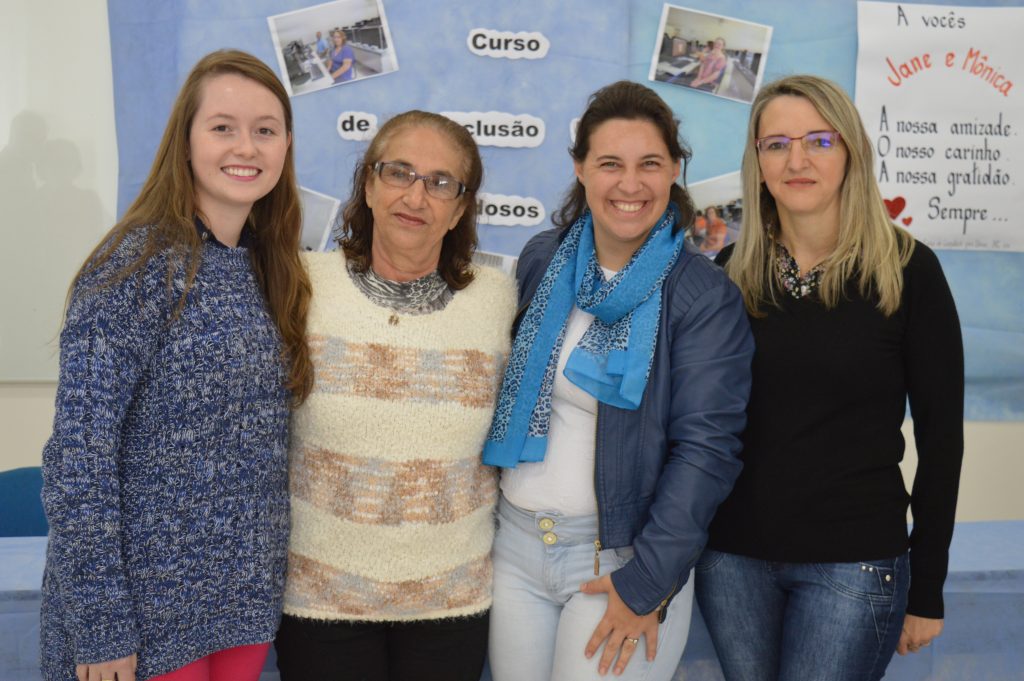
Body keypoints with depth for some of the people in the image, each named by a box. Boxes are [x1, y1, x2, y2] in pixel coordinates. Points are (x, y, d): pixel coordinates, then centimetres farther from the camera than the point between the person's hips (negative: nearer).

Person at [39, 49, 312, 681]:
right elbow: (79, 456, -17)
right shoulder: (136, 265, -15)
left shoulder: (270, 269, 5)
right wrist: (99, 628, -17)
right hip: (148, 602, -6)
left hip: (249, 598, 6)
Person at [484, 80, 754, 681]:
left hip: (620, 555, -4)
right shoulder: (543, 260, 3)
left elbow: (708, 446, -14)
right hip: (515, 543, 4)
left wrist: (647, 582, -16)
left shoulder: (706, 295, -10)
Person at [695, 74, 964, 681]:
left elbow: (941, 432, -3)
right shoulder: (732, 271, 3)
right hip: (731, 556, 3)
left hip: (852, 562, -3)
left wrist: (928, 589, -3)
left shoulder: (907, 270, -6)